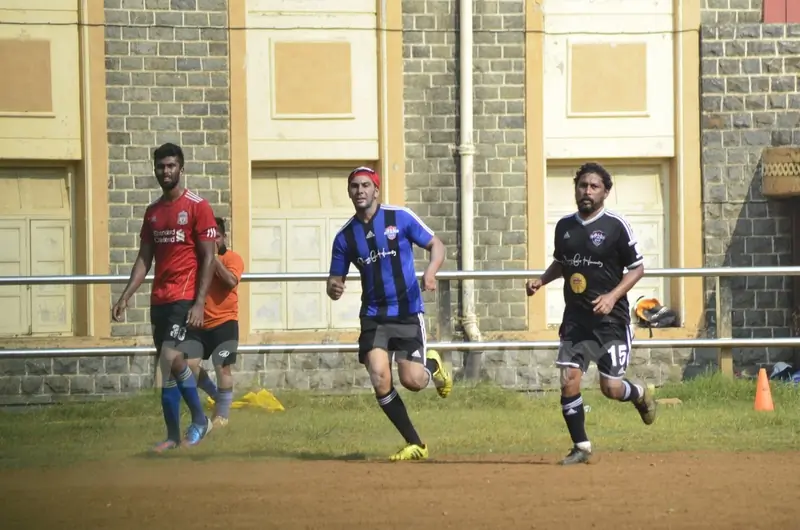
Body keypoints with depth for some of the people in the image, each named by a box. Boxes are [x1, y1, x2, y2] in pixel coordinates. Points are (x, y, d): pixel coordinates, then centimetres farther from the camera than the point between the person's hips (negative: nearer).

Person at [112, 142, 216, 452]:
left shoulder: (198, 207, -6)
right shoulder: (153, 212, 13)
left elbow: (208, 258, -9)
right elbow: (144, 259, 15)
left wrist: (199, 302, -16)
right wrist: (125, 297, 6)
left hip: (185, 298, -7)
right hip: (159, 299, 7)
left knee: (171, 358, -21)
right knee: (166, 368, 7)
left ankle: (199, 420, -4)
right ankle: (173, 436, 13)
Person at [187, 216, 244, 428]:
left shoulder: (232, 258, -4)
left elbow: (231, 281, -22)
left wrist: (214, 259, -21)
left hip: (224, 323, -5)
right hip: (201, 323, 5)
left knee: (222, 367, -2)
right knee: (190, 365, -2)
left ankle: (222, 414, 9)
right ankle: (217, 395, 21)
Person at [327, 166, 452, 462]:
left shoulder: (400, 218, -4)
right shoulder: (345, 237, 3)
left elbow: (436, 246, 0)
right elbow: (335, 281, 8)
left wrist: (431, 271, -22)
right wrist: (334, 288, -17)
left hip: (408, 313, -2)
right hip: (373, 317, 2)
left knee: (413, 381, -11)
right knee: (380, 380, -13)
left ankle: (433, 365, 28)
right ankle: (414, 444, 1)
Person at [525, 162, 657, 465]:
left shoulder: (616, 226, -7)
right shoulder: (565, 226, 8)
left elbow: (637, 268, -4)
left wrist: (612, 296, -17)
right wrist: (541, 281, 6)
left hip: (611, 318, -4)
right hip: (575, 318, 4)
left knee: (611, 388, -6)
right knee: (568, 380, -9)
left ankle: (640, 395, 30)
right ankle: (581, 447, 4)